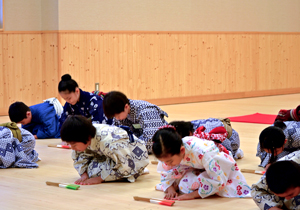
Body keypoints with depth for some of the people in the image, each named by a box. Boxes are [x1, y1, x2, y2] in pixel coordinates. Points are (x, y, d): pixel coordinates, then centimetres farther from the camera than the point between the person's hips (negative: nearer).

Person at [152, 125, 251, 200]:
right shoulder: (170, 153, -26)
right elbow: (165, 174, -7)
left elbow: (219, 182, -39)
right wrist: (170, 189, -26)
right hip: (197, 169, 4)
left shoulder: (203, 153, -44)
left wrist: (193, 194, -38)